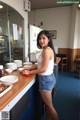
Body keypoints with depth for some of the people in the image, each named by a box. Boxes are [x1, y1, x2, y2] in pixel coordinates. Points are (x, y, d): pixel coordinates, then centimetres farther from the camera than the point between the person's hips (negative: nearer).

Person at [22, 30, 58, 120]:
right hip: (48, 78, 10)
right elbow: (39, 64, 11)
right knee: (47, 104, 25)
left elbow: (43, 69, -23)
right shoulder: (47, 49, 9)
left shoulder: (47, 50, -21)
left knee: (49, 106, 11)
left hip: (46, 79, -10)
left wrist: (29, 72, -12)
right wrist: (29, 69, 3)